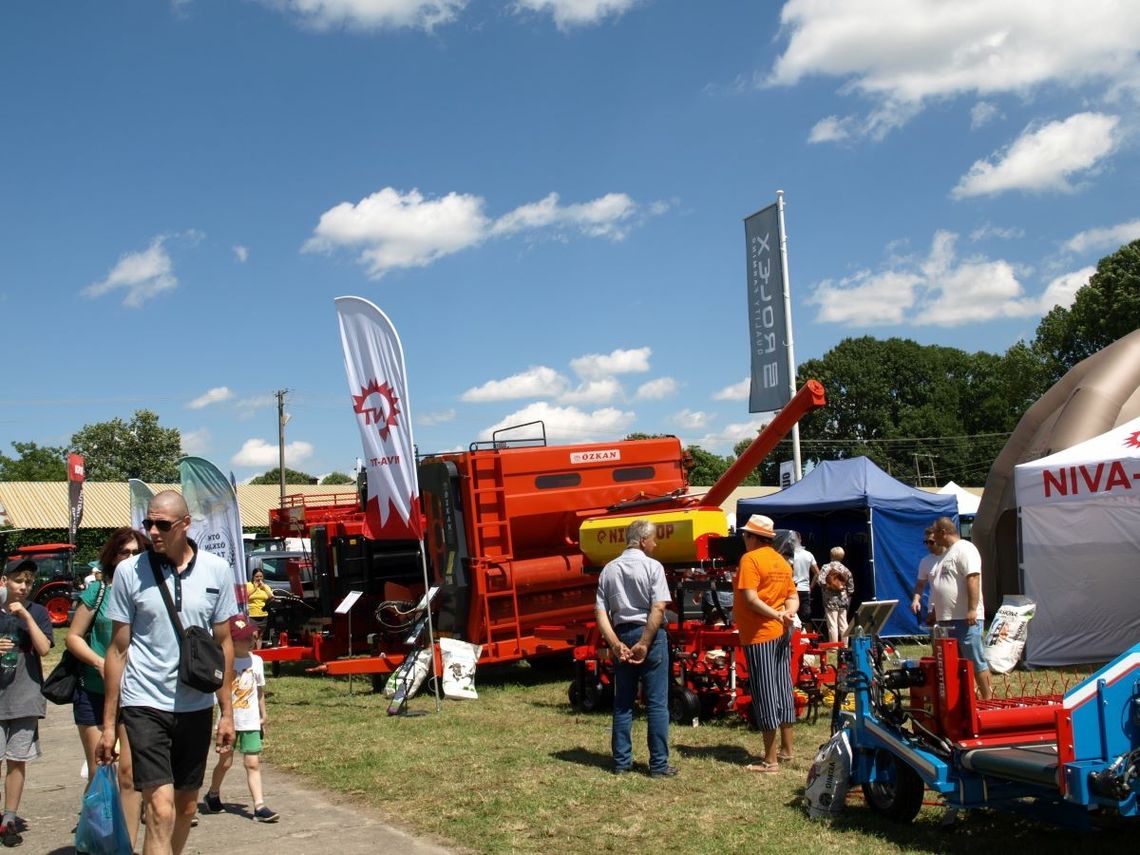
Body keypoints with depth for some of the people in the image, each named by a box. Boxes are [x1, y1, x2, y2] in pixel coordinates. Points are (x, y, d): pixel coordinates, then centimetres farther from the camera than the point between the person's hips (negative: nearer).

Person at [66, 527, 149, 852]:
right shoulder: (98, 591, -1)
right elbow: (73, 636, 1)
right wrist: (99, 662, -14)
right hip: (94, 693, -1)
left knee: (130, 774, 0)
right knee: (98, 775, 7)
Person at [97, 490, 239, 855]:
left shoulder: (216, 571, 0)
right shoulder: (129, 572, -5)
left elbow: (223, 643, 7)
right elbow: (118, 648, 0)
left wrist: (226, 711, 5)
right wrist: (108, 722, 0)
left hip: (196, 705, 3)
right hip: (145, 705, -3)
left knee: (186, 807, 15)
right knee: (161, 811, -13)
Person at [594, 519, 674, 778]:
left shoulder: (609, 570, 7)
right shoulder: (652, 566, -7)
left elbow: (601, 612, 0)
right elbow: (658, 609, -17)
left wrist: (616, 644, -5)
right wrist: (644, 643, -16)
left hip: (622, 635, 5)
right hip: (650, 635, -5)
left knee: (622, 702, 13)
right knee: (656, 703, 1)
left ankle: (621, 761, 16)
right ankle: (659, 764, 2)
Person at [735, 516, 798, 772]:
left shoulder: (750, 559, -13)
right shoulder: (781, 560, 12)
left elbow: (750, 598, -22)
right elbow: (793, 596, 13)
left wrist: (777, 615, -19)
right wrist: (788, 613, -6)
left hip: (759, 635, -8)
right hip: (781, 634, 8)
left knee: (765, 694, -4)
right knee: (783, 690, 15)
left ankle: (770, 760, 0)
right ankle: (787, 750, 24)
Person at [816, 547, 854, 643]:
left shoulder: (826, 567, -6)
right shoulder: (846, 569, 8)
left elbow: (821, 581, -19)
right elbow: (851, 588, 10)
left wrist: (827, 587, 0)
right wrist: (848, 600, 19)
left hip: (831, 600, -5)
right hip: (843, 601, 5)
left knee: (832, 625, -4)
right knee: (843, 624, 11)